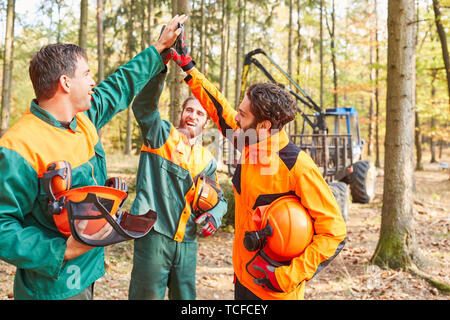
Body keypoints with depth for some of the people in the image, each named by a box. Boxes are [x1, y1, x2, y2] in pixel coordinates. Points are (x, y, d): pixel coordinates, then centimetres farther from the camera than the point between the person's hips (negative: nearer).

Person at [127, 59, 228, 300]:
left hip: (187, 242, 5)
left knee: (185, 296, 13)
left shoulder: (207, 160, 15)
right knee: (147, 295, 0)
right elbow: (144, 104, -15)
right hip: (153, 235, -5)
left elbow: (219, 198, 22)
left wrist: (213, 215, -1)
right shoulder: (160, 134, 2)